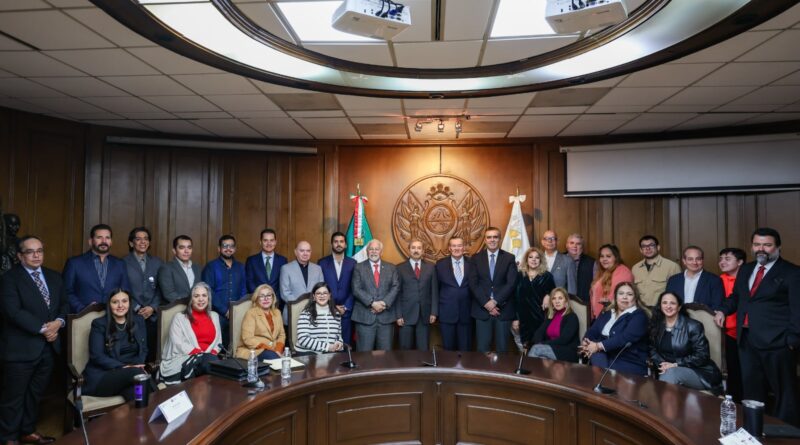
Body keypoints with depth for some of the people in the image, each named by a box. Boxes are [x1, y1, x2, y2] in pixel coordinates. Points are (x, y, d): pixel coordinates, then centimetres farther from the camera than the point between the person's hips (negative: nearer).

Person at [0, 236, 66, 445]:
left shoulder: (54, 276, 10)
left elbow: (64, 304, 11)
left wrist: (58, 322, -8)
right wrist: (43, 328, -17)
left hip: (48, 346, 6)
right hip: (21, 348, -6)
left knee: (35, 393, 18)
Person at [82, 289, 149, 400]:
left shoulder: (138, 321, 14)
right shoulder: (99, 324, 3)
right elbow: (97, 356, -6)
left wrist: (138, 365, -10)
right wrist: (123, 367, -20)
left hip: (129, 375, 2)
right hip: (102, 376, -2)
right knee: (135, 372, -36)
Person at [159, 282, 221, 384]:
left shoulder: (214, 316, 23)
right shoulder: (180, 317, 9)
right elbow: (177, 343, -4)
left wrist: (212, 354, -6)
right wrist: (201, 354, -15)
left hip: (210, 358, 4)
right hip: (185, 358, -3)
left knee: (216, 361, -35)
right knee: (209, 361, -36)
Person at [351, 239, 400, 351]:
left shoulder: (391, 268, 13)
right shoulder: (359, 268, 6)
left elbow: (396, 287, 2)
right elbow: (356, 289, -4)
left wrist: (384, 303, -13)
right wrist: (372, 303, -14)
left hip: (386, 316, 2)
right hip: (365, 317, -2)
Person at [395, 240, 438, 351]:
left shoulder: (430, 267, 8)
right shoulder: (400, 268, 2)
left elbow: (434, 291, 7)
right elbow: (397, 293, 0)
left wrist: (434, 312, 0)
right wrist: (398, 315, -6)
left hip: (425, 314, 2)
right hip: (406, 314, -1)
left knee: (423, 349, 6)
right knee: (406, 349, 5)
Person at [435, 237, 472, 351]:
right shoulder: (440, 264, 0)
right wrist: (436, 309, 5)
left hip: (466, 312, 0)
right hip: (447, 312, 0)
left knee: (465, 348, 9)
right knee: (448, 347, 10)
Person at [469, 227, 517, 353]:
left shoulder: (509, 258, 4)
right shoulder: (476, 258, 6)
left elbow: (511, 283, -5)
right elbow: (473, 283, -2)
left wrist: (495, 301, -13)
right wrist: (486, 303, -11)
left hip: (503, 308, 0)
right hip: (482, 309, 0)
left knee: (502, 348, 8)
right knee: (482, 348, 4)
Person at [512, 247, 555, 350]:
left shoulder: (547, 276, 3)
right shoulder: (520, 275, 6)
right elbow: (515, 297, 5)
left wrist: (548, 296, -14)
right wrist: (515, 318, 0)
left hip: (540, 317, -1)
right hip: (523, 318, 1)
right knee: (524, 348, 5)